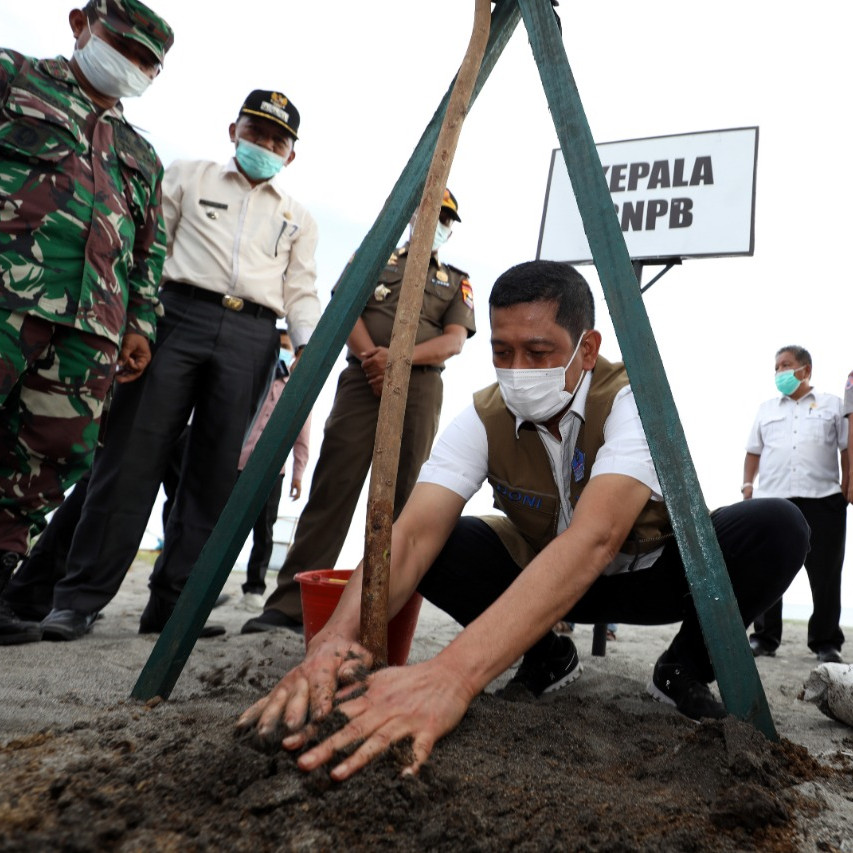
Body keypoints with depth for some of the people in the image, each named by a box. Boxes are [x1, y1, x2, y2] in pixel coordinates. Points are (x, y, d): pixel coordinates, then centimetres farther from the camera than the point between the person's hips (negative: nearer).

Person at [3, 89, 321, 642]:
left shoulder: (298, 218, 22)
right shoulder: (188, 177, 19)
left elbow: (301, 292, 14)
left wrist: (308, 347, -4)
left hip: (252, 338, 2)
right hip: (181, 314, -1)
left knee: (214, 472, -3)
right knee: (133, 456, -8)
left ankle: (172, 601, 3)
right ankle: (82, 595, -2)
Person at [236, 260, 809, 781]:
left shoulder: (632, 399, -29)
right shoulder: (484, 417, -19)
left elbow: (594, 538, -47)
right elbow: (413, 532, -31)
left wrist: (455, 672, -60)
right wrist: (339, 637, -53)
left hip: (650, 573, -2)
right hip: (539, 575, 2)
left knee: (778, 528, -28)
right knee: (442, 546, -24)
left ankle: (684, 670, -2)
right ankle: (546, 656, 1)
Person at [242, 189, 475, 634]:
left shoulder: (457, 281, 20)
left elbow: (455, 340, 4)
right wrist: (372, 356, -11)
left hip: (420, 386, 1)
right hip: (363, 378, -1)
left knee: (401, 497, -3)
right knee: (332, 487, -10)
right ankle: (289, 602, -10)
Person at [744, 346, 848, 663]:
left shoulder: (832, 404, 12)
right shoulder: (766, 408, 19)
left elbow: (847, 448, 8)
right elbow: (753, 452, 19)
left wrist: (847, 483, -2)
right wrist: (748, 483, 8)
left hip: (822, 500, -2)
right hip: (771, 500, 2)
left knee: (825, 574, 1)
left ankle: (826, 643, 13)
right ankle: (764, 637, 12)